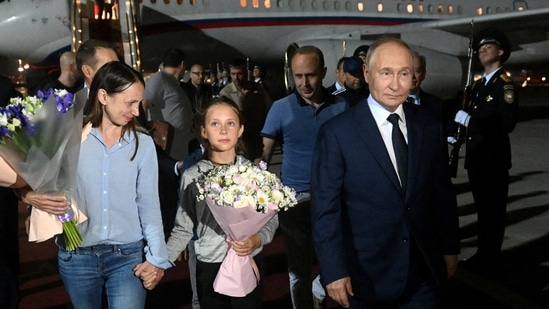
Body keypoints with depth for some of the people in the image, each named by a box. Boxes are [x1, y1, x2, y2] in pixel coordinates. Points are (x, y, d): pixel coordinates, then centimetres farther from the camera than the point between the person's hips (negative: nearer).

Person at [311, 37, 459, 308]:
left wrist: (450, 247, 11)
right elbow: (325, 208, -13)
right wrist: (333, 271, -13)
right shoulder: (337, 132, -14)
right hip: (366, 274, -3)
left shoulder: (429, 125, 0)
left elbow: (443, 191, 8)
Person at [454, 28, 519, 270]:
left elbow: (507, 123, -22)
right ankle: (483, 254, 27)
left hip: (494, 159, -8)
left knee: (493, 210, 2)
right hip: (476, 157, 8)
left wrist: (469, 119, -21)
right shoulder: (479, 85, 16)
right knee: (482, 208, 16)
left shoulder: (505, 84, -10)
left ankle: (490, 258, 12)